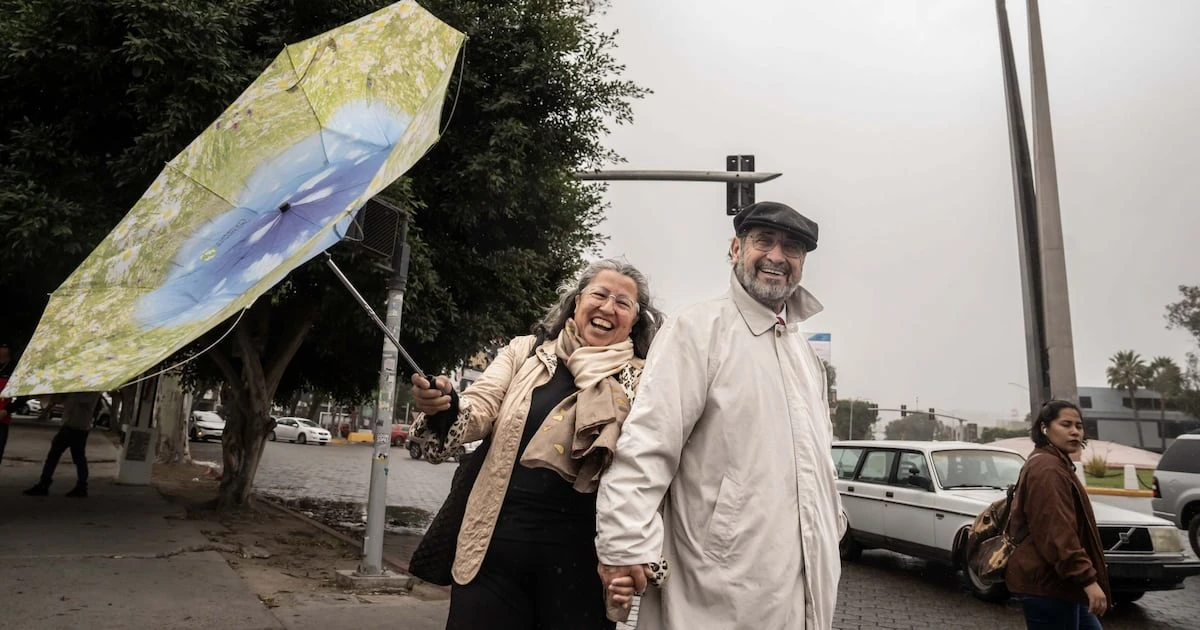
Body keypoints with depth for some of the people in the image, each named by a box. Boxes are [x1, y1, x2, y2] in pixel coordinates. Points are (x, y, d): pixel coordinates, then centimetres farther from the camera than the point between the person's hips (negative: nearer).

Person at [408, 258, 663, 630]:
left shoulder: (643, 381, 2)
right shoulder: (524, 352, 7)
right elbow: (480, 410, -3)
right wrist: (444, 409, -24)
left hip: (581, 554, -1)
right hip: (499, 541, 1)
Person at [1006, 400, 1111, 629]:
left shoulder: (1054, 464, 17)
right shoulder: (1047, 469, -18)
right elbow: (1057, 533, -26)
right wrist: (1088, 580, -29)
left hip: (1052, 581, 11)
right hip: (1047, 582, -11)